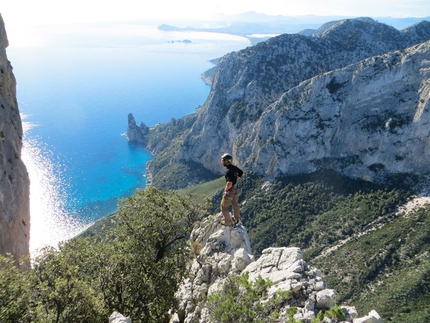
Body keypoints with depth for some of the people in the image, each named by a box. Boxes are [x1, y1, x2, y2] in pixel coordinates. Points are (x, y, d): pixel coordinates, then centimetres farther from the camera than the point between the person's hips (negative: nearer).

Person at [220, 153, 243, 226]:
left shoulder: (228, 171, -30)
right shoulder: (234, 167, -4)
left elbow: (229, 183, -37)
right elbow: (241, 172, 17)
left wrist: (226, 189, -19)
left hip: (230, 190, -9)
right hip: (236, 189, 9)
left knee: (224, 207, 11)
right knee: (235, 204, 27)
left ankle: (228, 222, 24)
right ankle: (236, 219, 46)